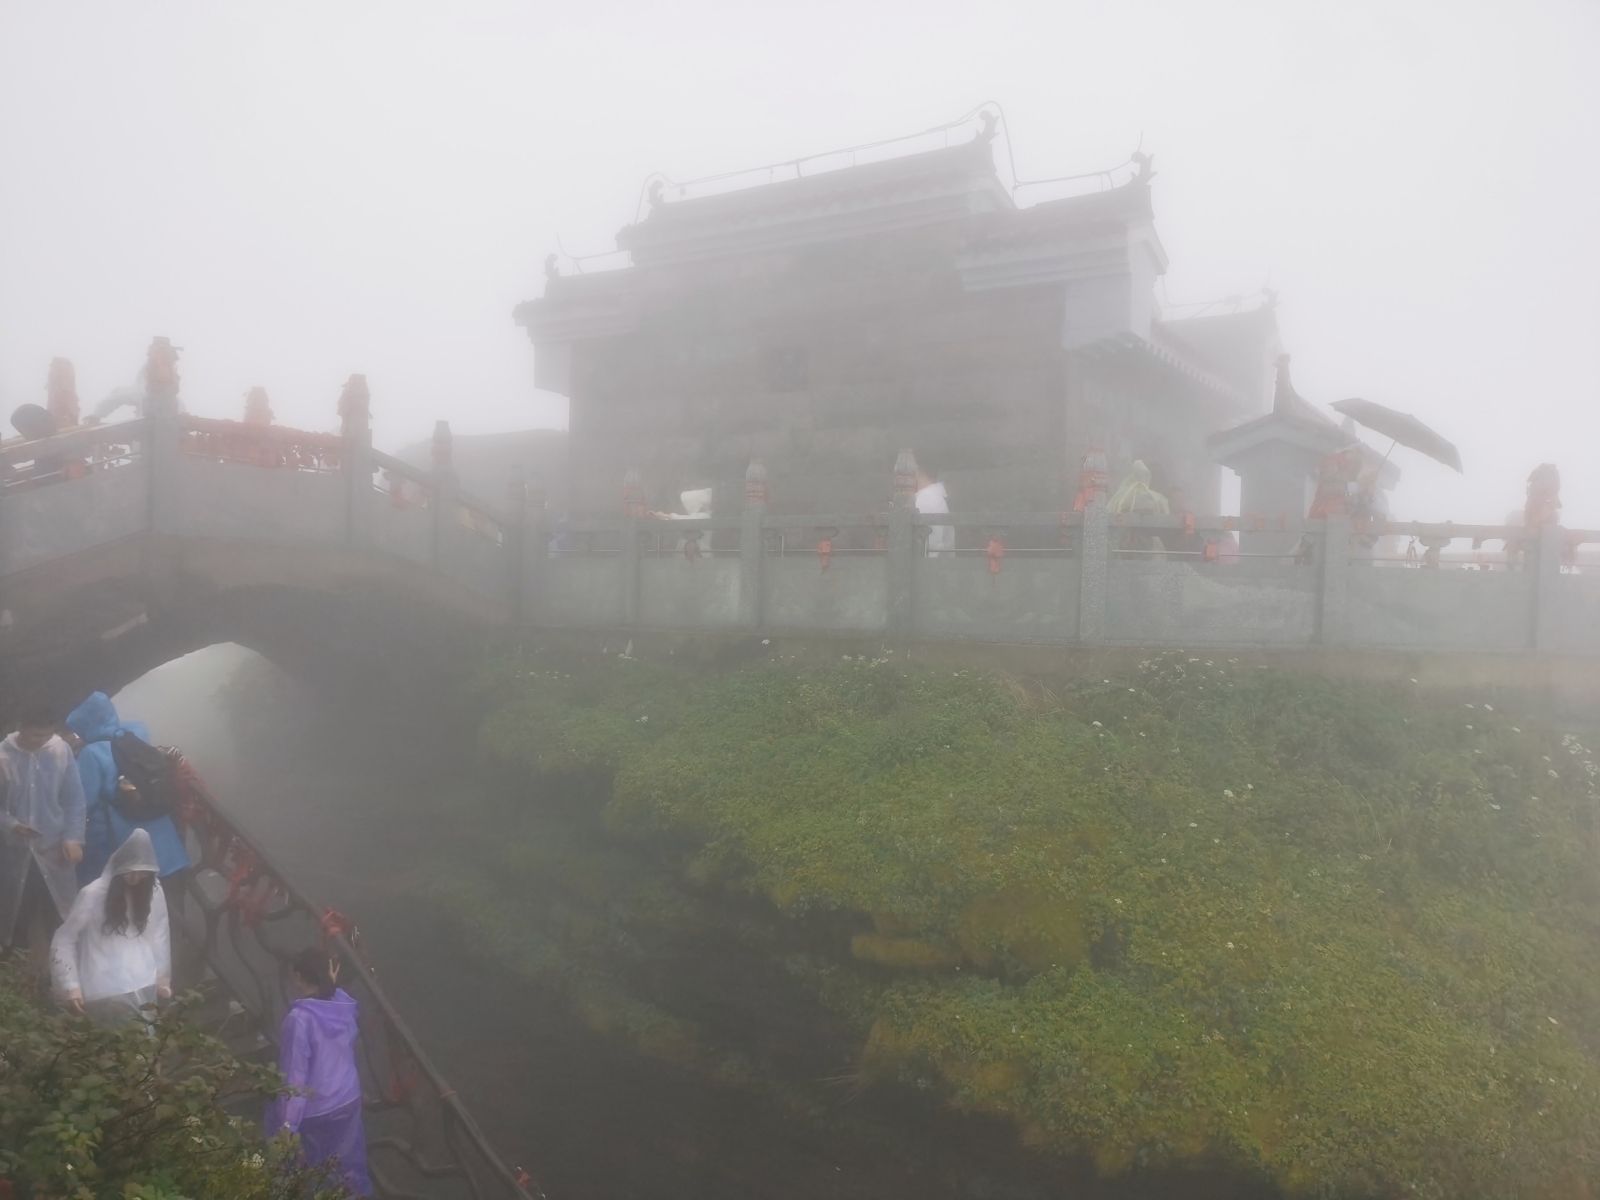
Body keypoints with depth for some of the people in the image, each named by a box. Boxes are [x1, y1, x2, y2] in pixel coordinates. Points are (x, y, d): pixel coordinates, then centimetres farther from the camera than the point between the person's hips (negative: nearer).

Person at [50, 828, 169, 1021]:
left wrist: (163, 978, 8)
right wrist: (70, 985, -9)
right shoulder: (93, 894, -7)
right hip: (102, 994, -3)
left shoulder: (155, 894, 4)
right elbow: (63, 940, -3)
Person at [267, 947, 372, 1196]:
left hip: (314, 1112, -5)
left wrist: (287, 1125, -19)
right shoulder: (344, 1003, -8)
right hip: (348, 1100, 5)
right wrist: (332, 984, 9)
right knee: (349, 1167, 22)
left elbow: (294, 1076, -24)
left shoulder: (299, 1018, -26)